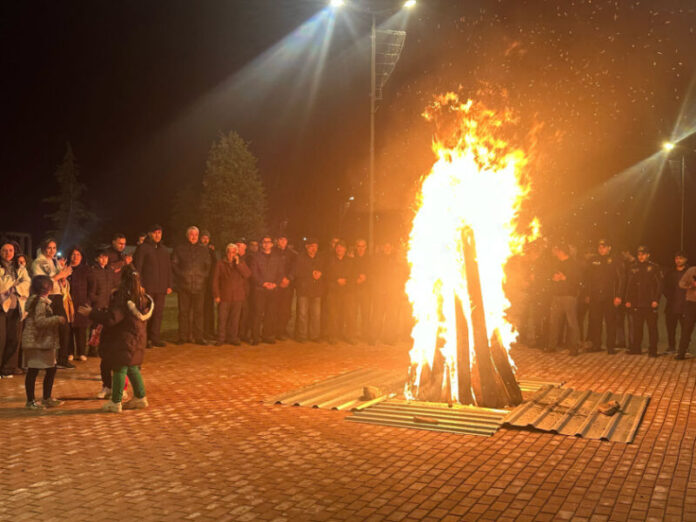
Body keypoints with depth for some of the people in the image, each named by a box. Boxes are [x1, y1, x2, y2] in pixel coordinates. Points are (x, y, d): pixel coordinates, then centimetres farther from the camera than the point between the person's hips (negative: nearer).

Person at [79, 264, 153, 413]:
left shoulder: (123, 296, -21)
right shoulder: (142, 295, 2)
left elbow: (112, 318, -23)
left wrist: (91, 313, -16)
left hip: (123, 339, -7)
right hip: (137, 338, 7)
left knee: (119, 368, 1)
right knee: (132, 367, 19)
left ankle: (116, 403, 9)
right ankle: (140, 398, 25)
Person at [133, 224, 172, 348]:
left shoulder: (164, 250, 17)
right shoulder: (142, 248, -1)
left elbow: (168, 268, 20)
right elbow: (137, 267, -5)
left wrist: (169, 285, 13)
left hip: (161, 288, 6)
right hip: (147, 288, -6)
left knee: (159, 313, 5)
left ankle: (154, 338, 12)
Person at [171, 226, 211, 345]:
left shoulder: (203, 249, 13)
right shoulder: (179, 248, 9)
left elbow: (208, 265, 15)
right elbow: (174, 264, 7)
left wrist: (203, 276, 2)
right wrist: (181, 275, -3)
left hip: (199, 285, 1)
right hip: (183, 286, -1)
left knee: (198, 312, -1)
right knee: (183, 311, 1)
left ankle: (198, 336, 4)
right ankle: (183, 336, 6)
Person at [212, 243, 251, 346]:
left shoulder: (241, 262, 10)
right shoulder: (220, 264, 5)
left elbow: (247, 274, -6)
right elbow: (215, 280, 4)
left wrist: (238, 263, -11)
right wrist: (216, 295, -3)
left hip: (237, 297, 2)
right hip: (224, 296, -1)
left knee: (235, 318, 5)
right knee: (222, 318, -2)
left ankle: (233, 337, 14)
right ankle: (221, 338, 7)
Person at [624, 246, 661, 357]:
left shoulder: (654, 268, 1)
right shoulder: (633, 268, 12)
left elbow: (659, 285, -2)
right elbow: (629, 285, 13)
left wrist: (656, 300, -11)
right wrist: (628, 300, 5)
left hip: (650, 304, -3)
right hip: (637, 304, 3)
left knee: (652, 327, 0)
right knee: (637, 327, 8)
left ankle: (652, 350, 5)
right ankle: (636, 348, 16)